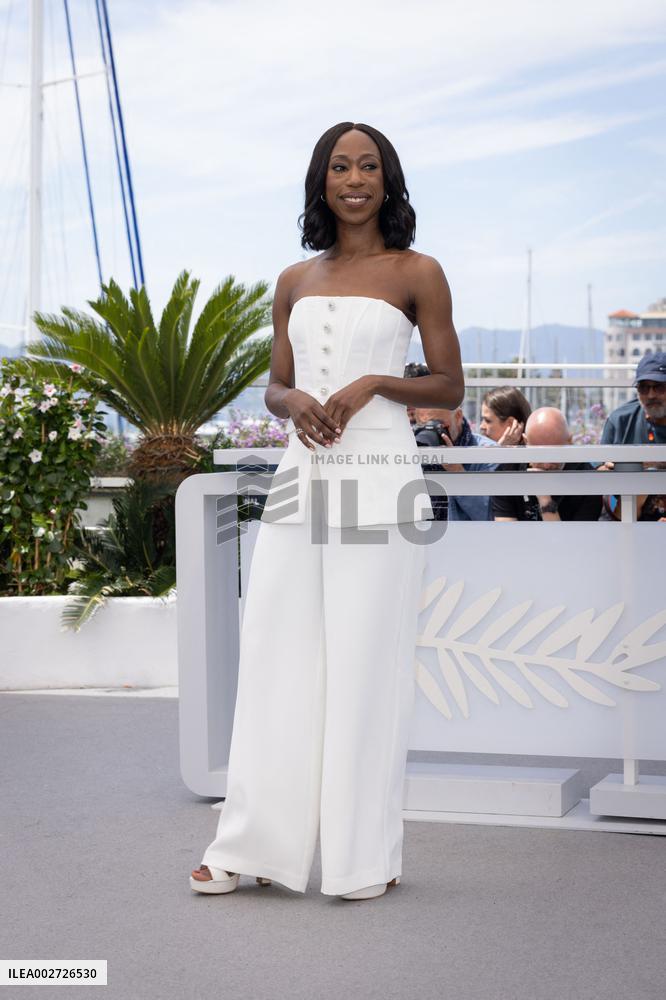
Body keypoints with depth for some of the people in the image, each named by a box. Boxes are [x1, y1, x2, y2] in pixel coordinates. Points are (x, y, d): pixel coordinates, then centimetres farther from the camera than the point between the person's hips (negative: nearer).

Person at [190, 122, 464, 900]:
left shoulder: (417, 274, 2)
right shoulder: (295, 281, 14)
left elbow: (449, 387, 3)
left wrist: (373, 383, -13)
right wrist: (294, 402, -6)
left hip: (377, 478, -4)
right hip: (301, 475, 4)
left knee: (366, 662, -2)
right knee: (275, 655, 3)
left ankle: (367, 857, 7)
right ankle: (256, 846, 11)